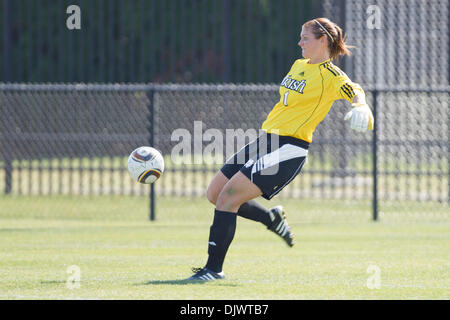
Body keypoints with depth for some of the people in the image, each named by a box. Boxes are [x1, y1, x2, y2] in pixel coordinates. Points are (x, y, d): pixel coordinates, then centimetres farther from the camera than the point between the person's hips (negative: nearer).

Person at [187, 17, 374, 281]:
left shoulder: (330, 76, -8)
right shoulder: (299, 66, 17)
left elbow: (356, 92, -24)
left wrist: (361, 107, -46)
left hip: (288, 150, -9)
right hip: (265, 141, 9)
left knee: (228, 196, -17)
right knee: (215, 194, 6)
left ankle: (214, 269, -11)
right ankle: (272, 218, 24)